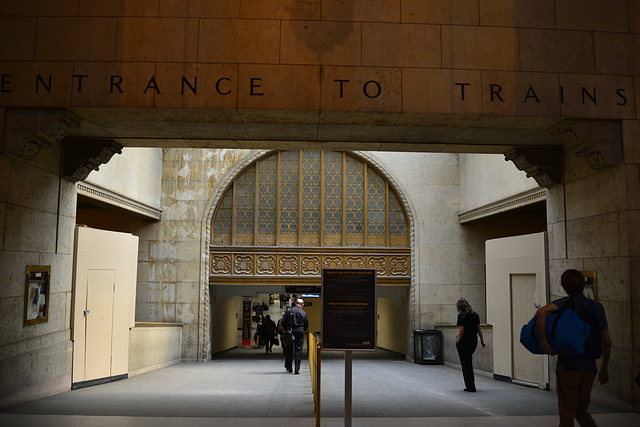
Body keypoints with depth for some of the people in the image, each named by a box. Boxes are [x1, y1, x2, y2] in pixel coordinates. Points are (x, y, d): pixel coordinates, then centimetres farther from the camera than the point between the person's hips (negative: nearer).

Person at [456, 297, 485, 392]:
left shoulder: (461, 315, -14)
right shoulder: (475, 314, 6)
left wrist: (458, 340, -6)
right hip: (473, 341, 7)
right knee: (469, 362, 20)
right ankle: (471, 383, 24)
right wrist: (482, 340, 13)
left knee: (466, 364, 2)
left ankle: (470, 386, 4)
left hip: (464, 342, -7)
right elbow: (479, 328, 8)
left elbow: (461, 330, -18)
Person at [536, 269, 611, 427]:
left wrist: (543, 341, -22)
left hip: (568, 365, -5)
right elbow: (607, 341, 9)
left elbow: (541, 312, -27)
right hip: (590, 367, 5)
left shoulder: (566, 303, -6)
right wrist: (604, 368, 19)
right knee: (581, 411, 22)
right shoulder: (597, 307, 7)